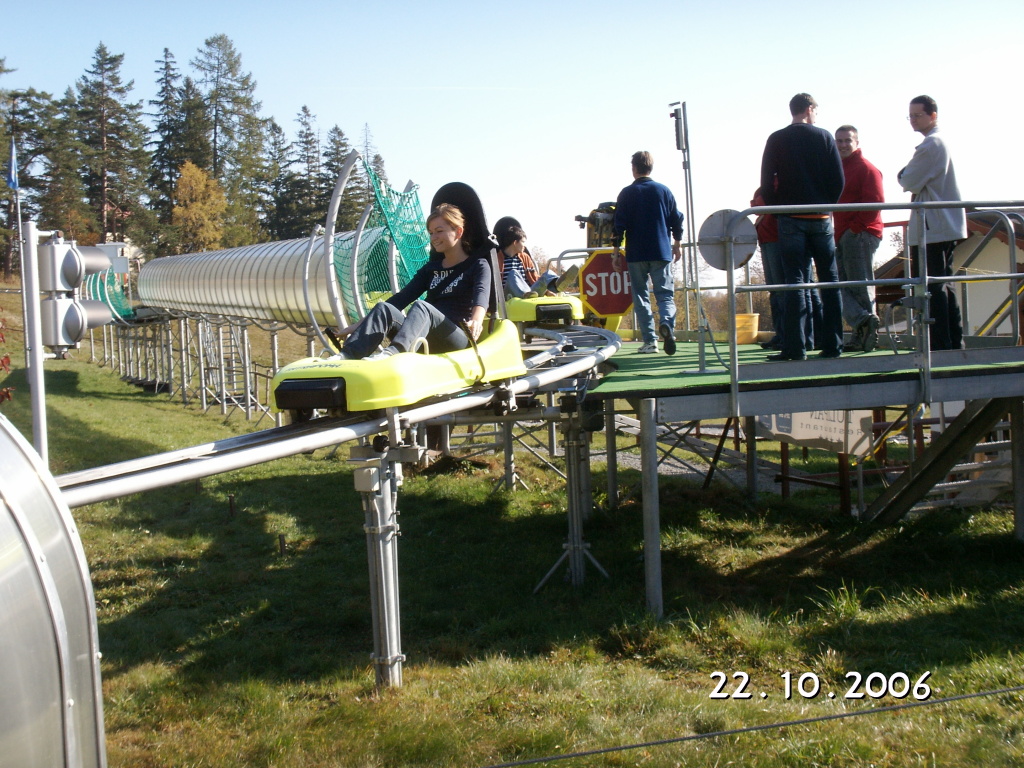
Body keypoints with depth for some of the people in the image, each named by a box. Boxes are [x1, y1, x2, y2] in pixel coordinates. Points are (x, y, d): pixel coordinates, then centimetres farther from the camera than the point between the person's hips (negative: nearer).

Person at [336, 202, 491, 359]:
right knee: (384, 308, -21)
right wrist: (360, 325, 2)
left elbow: (482, 294, -15)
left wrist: (476, 321, -39)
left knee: (420, 306, -33)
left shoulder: (478, 265, 7)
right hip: (425, 342, 5)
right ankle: (345, 356, -44)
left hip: (458, 341, -5)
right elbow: (401, 298, 14)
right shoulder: (430, 269, 23)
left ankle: (392, 352, -62)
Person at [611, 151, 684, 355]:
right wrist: (677, 244, 20)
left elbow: (619, 225, -3)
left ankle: (650, 341, 0)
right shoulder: (664, 191, 4)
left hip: (636, 254, -1)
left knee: (641, 297, 6)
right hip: (662, 253, 1)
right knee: (665, 294, 3)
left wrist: (616, 252, 3)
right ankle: (667, 323, -28)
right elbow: (677, 219, 7)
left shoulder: (627, 193, -1)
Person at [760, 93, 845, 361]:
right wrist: (826, 205, 12)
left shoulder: (776, 140, 2)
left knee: (796, 282, -2)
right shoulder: (824, 137, 2)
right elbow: (838, 179, -2)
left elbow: (766, 183, -1)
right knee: (829, 281, 8)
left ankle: (795, 346, -9)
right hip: (821, 218, 0)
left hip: (791, 220, 0)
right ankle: (832, 344, 7)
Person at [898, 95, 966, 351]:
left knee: (932, 286, -9)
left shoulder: (930, 145, -14)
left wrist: (903, 175, 5)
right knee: (945, 284, 13)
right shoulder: (943, 142, 18)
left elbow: (909, 182, -14)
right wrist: (910, 177, 7)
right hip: (948, 225, 10)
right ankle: (955, 341, 16)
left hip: (931, 228, -10)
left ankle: (941, 344, -11)